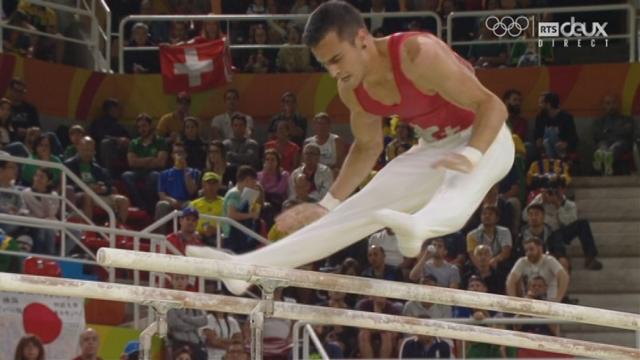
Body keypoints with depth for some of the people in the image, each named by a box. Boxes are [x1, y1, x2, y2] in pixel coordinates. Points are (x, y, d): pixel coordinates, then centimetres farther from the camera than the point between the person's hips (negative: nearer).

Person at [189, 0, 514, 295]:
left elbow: (493, 105, -30)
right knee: (356, 211, -4)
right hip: (434, 148, 6)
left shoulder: (419, 55, -29)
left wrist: (470, 156, -46)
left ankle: (417, 226, -73)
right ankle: (246, 267, -12)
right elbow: (367, 146, 13)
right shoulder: (353, 91, -6)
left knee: (456, 194, -41)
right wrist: (327, 205, 9)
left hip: (484, 138, -6)